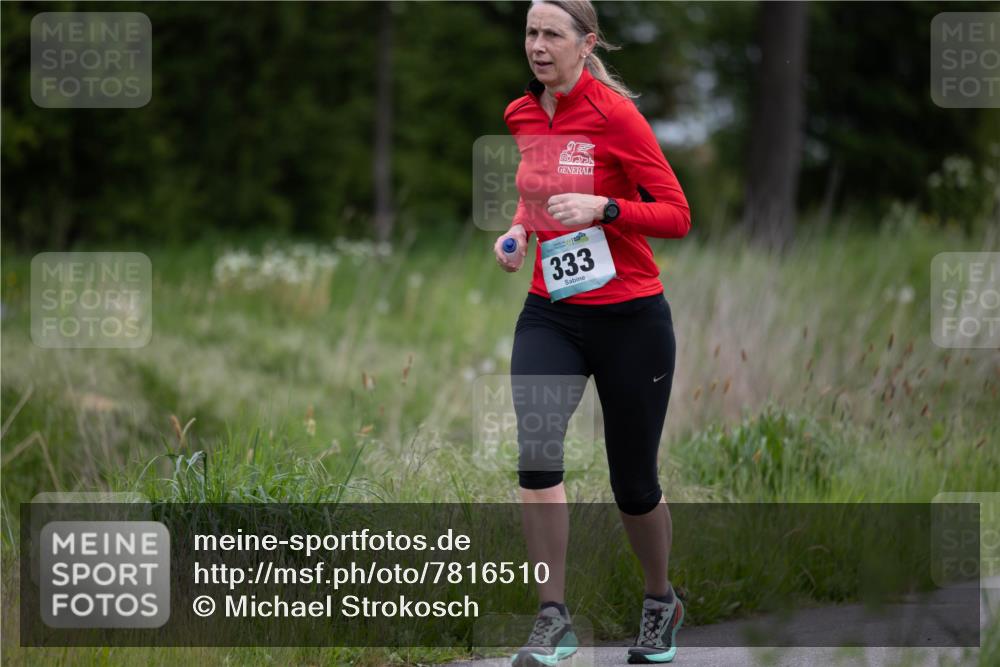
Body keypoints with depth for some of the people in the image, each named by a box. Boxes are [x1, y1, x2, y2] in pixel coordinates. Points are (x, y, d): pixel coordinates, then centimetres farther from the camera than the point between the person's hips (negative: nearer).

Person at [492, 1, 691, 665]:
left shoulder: (614, 114, -13)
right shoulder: (521, 117, 5)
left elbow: (676, 215, -13)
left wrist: (601, 207, -26)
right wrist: (520, 229, 4)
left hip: (631, 318, -4)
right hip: (551, 313, 4)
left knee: (634, 485, 7)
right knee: (535, 447, -20)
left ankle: (662, 602, 35)